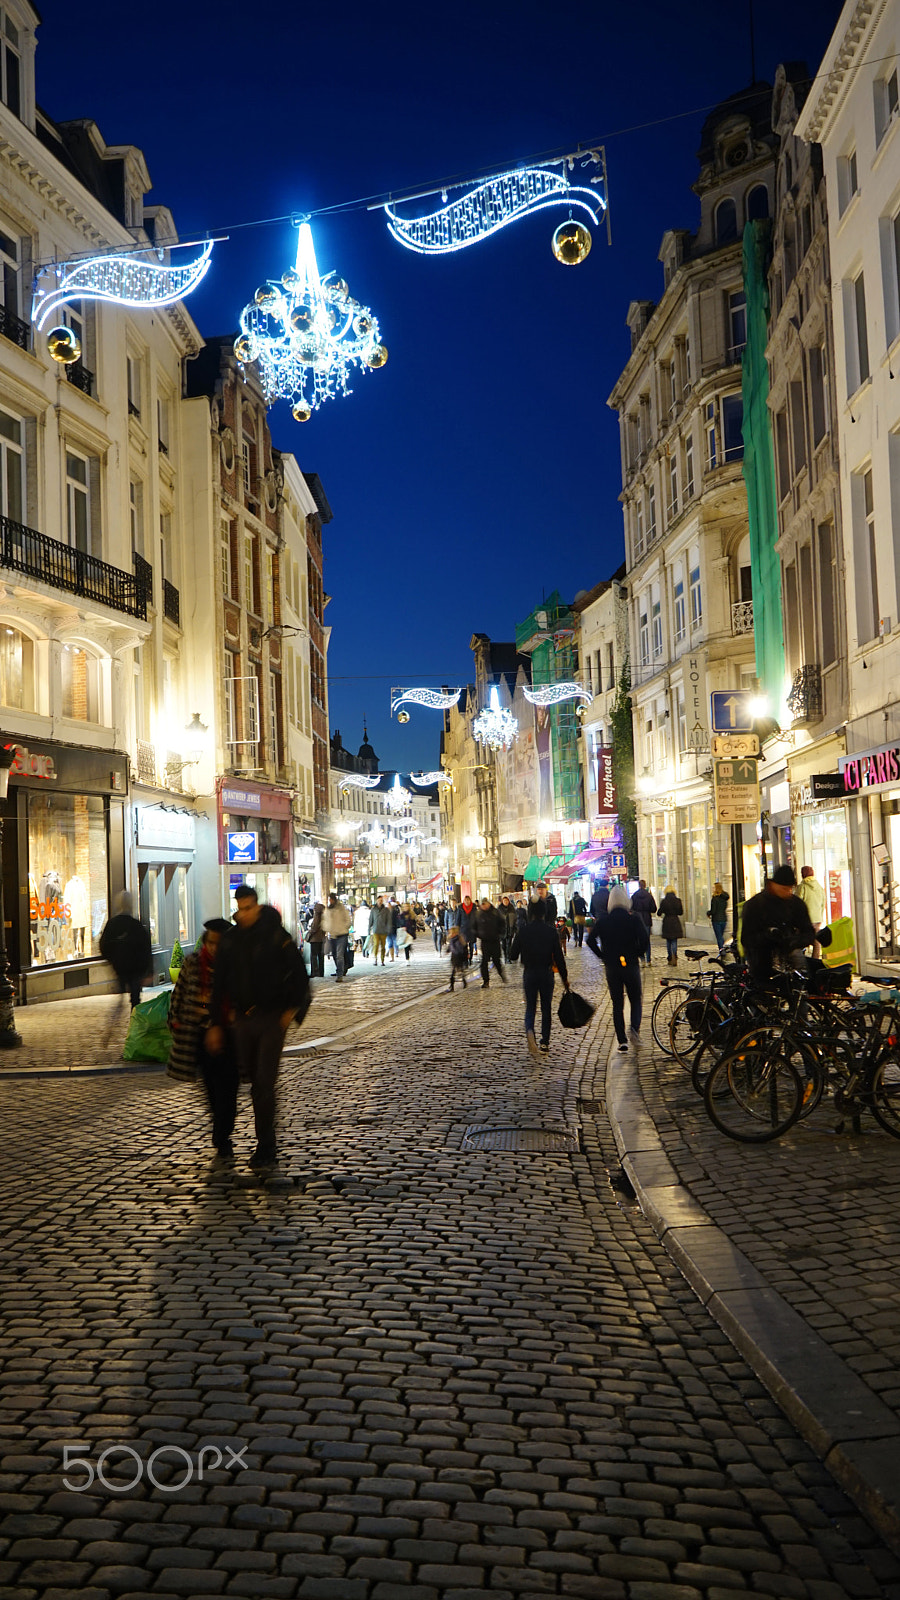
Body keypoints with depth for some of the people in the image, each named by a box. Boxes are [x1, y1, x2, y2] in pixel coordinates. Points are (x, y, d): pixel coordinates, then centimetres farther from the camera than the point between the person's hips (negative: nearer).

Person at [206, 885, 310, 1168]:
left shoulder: (276, 935, -7)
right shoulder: (230, 941, 5)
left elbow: (299, 972, -2)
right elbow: (219, 985, 9)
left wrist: (292, 1009, -7)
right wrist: (215, 1024, 7)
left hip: (272, 1018, -4)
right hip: (241, 1019, 4)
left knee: (264, 1082, -8)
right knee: (254, 1079, 11)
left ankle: (265, 1146, -1)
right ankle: (266, 1141, 27)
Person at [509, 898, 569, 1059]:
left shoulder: (523, 931, -6)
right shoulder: (551, 931, -8)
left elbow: (514, 953, 2)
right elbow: (558, 956, -6)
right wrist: (564, 977, 2)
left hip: (529, 973, 0)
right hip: (546, 973, 0)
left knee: (530, 1007, 9)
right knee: (546, 1008, 12)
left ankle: (529, 1030, -21)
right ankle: (545, 1043, 12)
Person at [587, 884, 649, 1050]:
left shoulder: (603, 919, -1)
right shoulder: (634, 917, -6)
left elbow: (591, 940, -6)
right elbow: (644, 939, -16)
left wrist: (602, 956, 3)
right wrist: (637, 954, 0)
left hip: (611, 967, 1)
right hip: (631, 966, -1)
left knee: (617, 1004, 9)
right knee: (635, 1000, 14)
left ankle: (622, 1040, 4)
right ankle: (635, 1027, -11)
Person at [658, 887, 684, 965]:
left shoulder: (664, 901, -9)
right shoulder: (678, 901, -4)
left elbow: (659, 913, -4)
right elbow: (681, 912, 6)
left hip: (667, 923, -1)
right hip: (675, 922, 1)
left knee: (668, 941, 12)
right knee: (674, 941, 3)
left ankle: (670, 959, 15)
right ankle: (674, 956, -18)